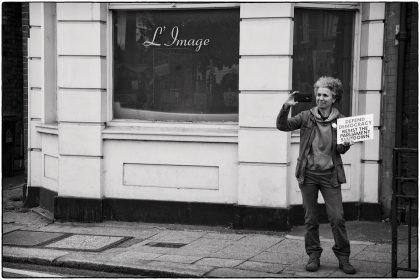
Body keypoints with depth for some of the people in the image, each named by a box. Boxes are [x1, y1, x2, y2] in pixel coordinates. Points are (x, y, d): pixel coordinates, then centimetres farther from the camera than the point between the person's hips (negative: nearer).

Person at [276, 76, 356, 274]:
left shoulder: (340, 120, 1)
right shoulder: (306, 117, 2)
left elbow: (339, 150, 2)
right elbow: (282, 126, -6)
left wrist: (345, 145, -20)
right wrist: (286, 107, -20)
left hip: (330, 175, -1)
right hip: (308, 174, 1)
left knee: (337, 217, -3)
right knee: (310, 218, 8)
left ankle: (343, 257, 10)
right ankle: (313, 256, 20)